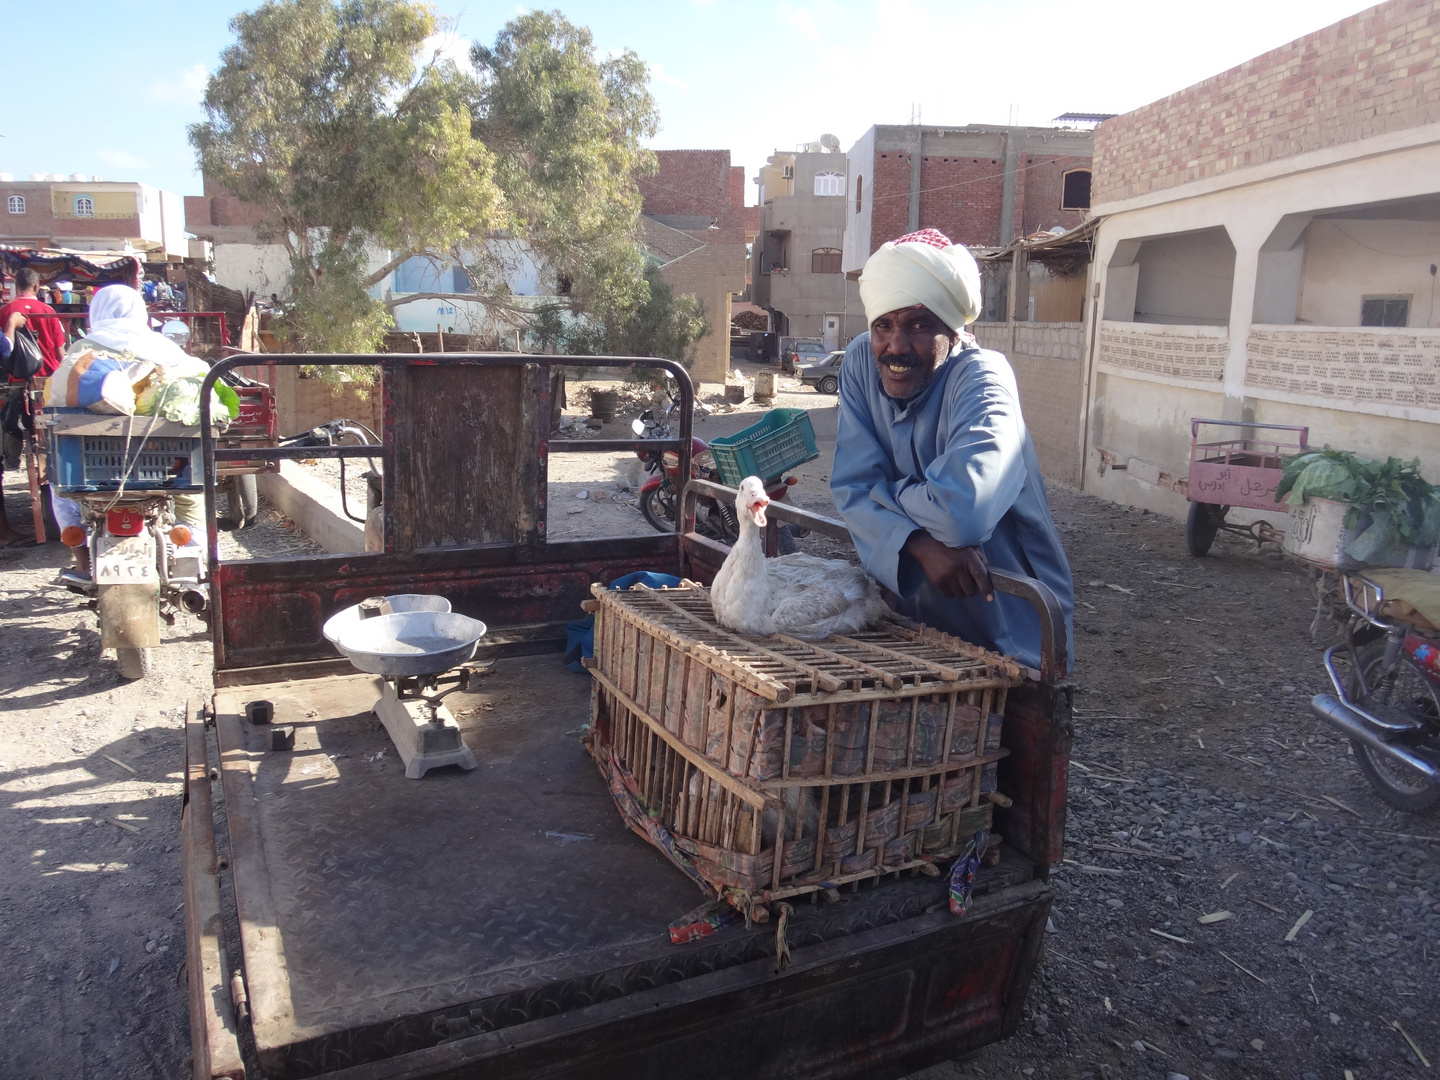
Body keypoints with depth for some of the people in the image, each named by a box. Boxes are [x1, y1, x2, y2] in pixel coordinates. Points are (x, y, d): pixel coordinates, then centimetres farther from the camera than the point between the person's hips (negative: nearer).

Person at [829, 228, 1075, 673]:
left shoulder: (982, 378, -20)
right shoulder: (861, 362, -4)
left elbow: (962, 511, -35)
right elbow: (852, 491, -8)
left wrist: (887, 491, -16)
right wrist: (921, 545, -25)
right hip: (909, 613, 4)